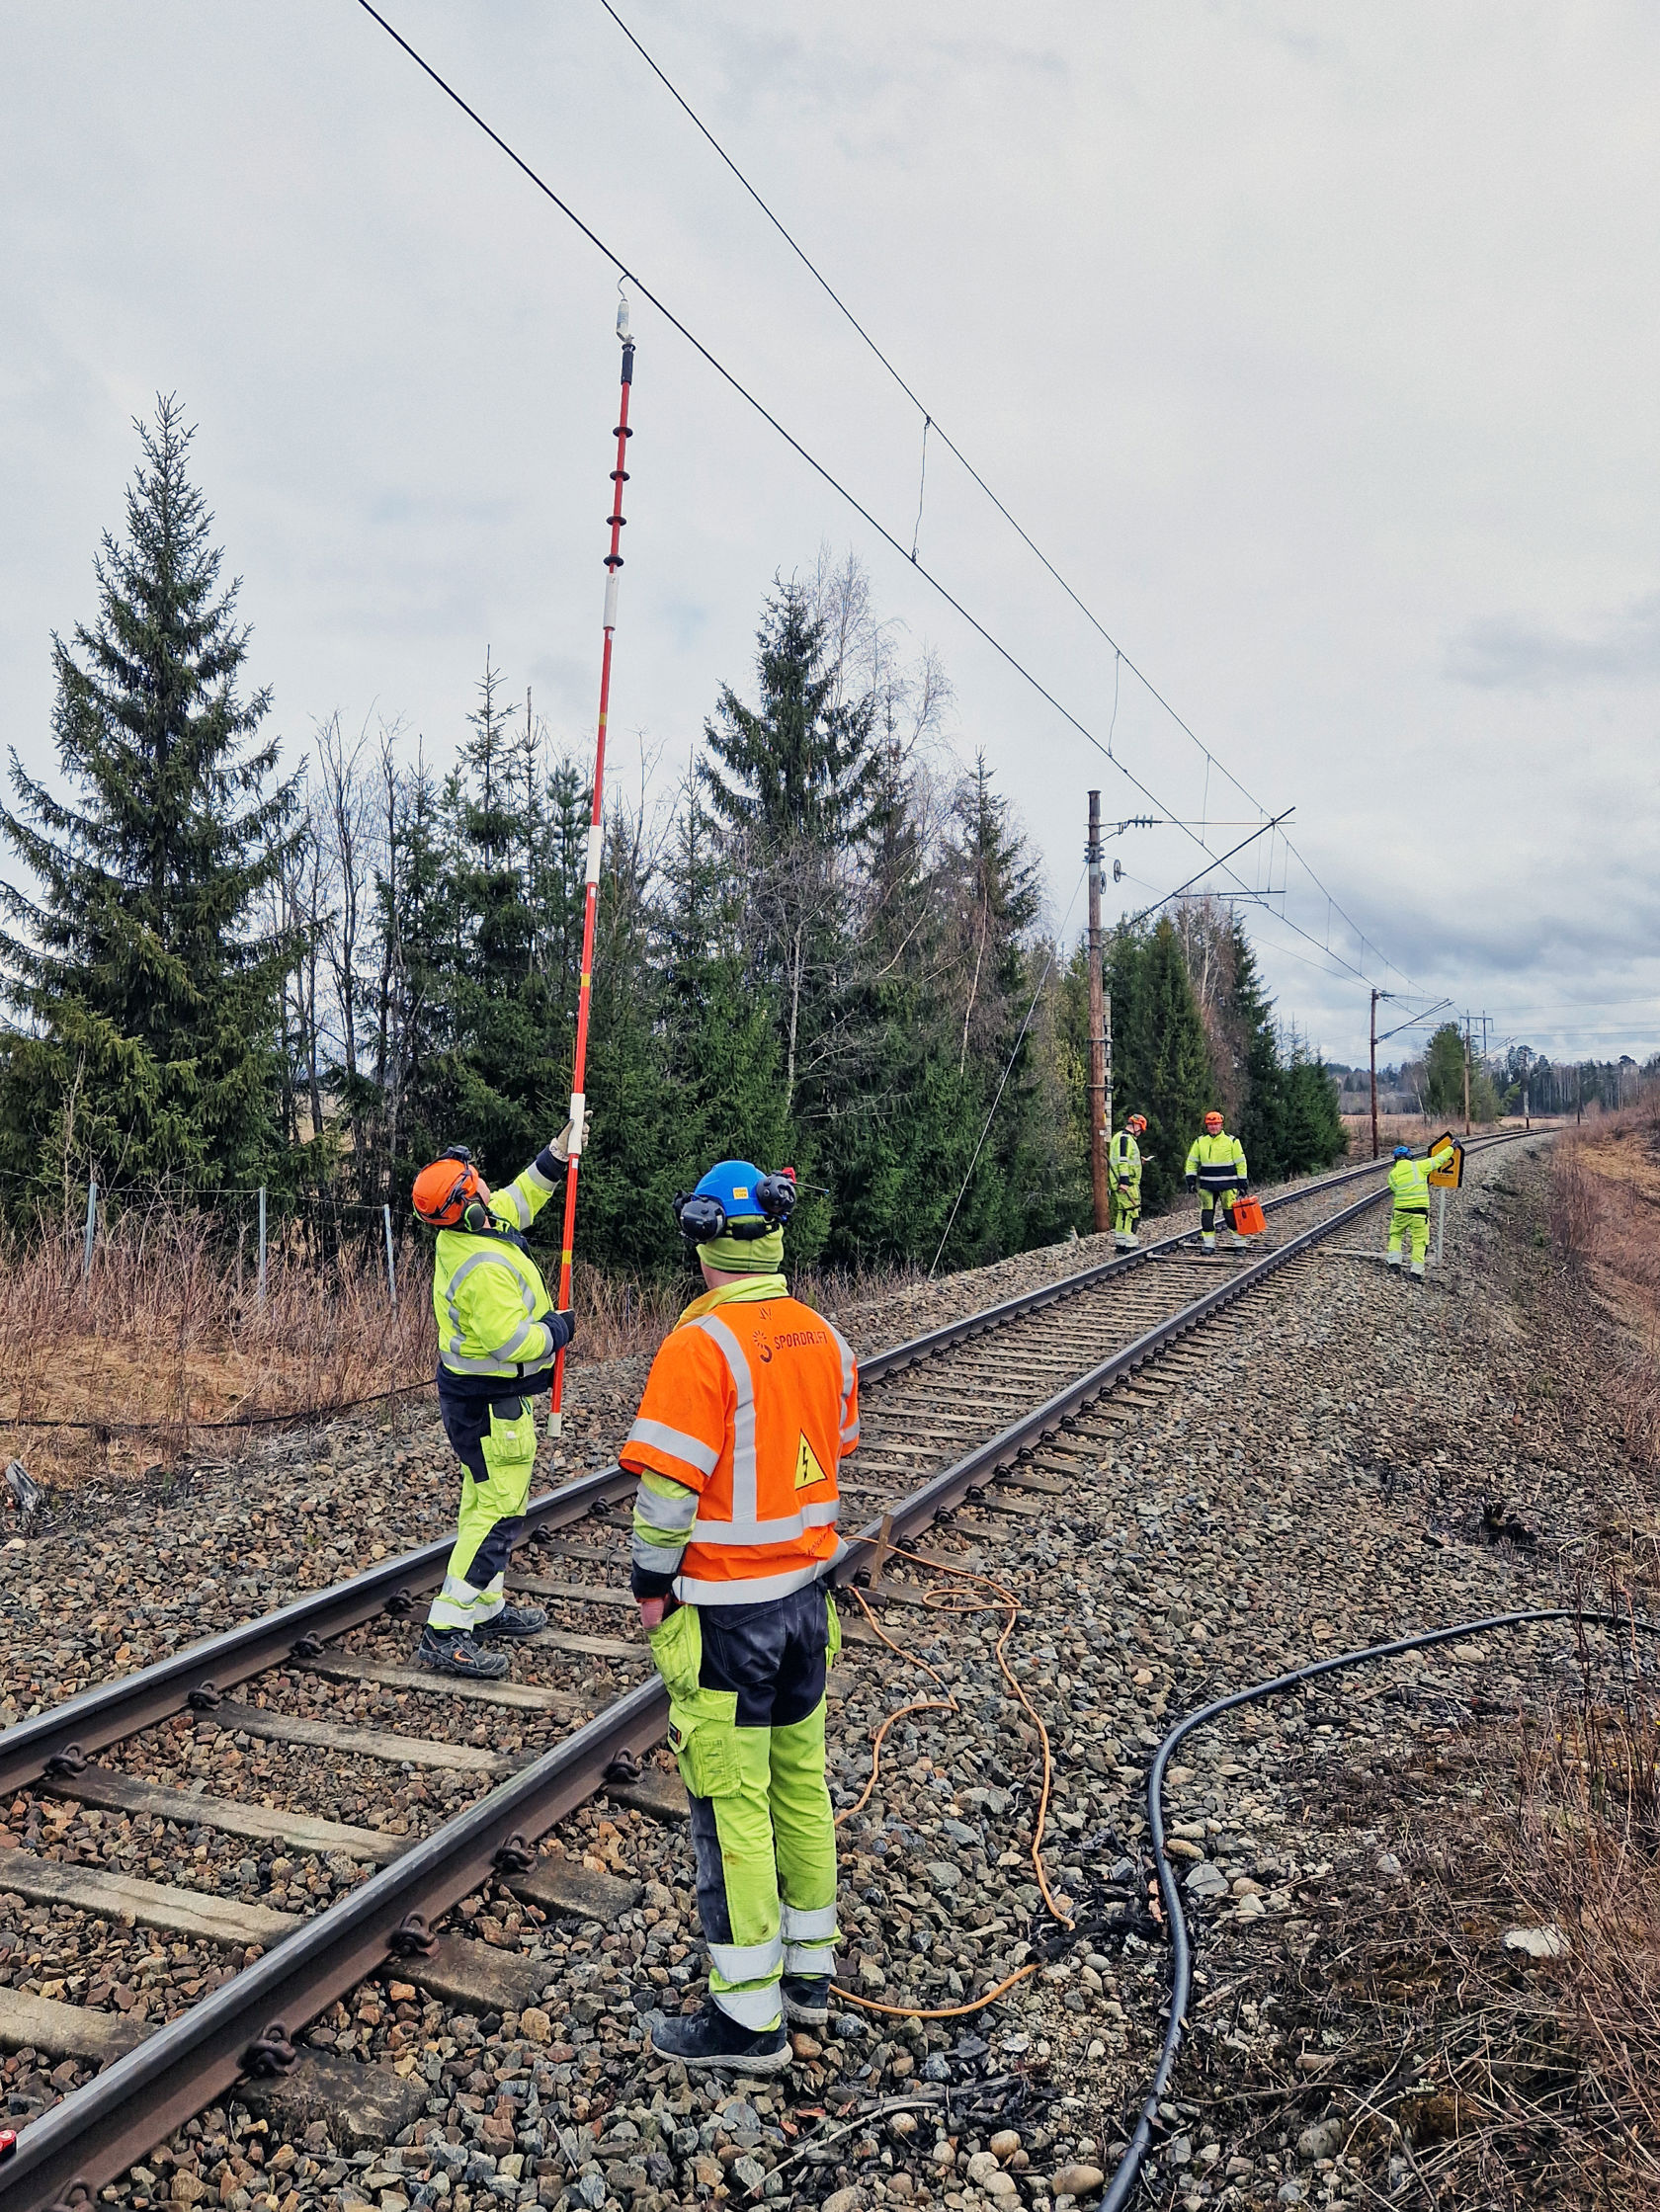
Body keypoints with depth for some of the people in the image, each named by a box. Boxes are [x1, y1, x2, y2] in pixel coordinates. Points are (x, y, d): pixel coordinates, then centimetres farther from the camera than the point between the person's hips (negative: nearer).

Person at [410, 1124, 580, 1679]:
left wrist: (557, 1155, 11)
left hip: (470, 1390, 10)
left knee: (485, 1502, 19)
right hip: (491, 1403, -10)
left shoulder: (462, 1234, 0)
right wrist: (558, 1329, -13)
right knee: (499, 1512, -5)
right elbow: (512, 1342, -31)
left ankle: (486, 1608, 32)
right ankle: (445, 1632, -2)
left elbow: (516, 1202, 17)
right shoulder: (483, 1267, -29)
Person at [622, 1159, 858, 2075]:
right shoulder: (824, 1338, 2)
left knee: (732, 1803, 4)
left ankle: (748, 2015, 15)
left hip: (725, 1611, -7)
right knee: (802, 1780, 18)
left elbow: (668, 1487, -19)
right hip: (806, 1591, 7)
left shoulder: (699, 1348, -20)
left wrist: (652, 1585, -6)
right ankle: (808, 1969, 33)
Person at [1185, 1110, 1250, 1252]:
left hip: (1228, 1185, -3)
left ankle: (1239, 1243, 5)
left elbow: (1240, 1164, 3)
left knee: (1231, 1214, -3)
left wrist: (1242, 1184, 0)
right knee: (1207, 1214, 3)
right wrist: (1191, 1180, 3)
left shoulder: (1232, 1141, 1)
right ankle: (1209, 1244, 12)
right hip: (1207, 1185, 3)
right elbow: (1192, 1162, 13)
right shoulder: (1200, 1142, 8)